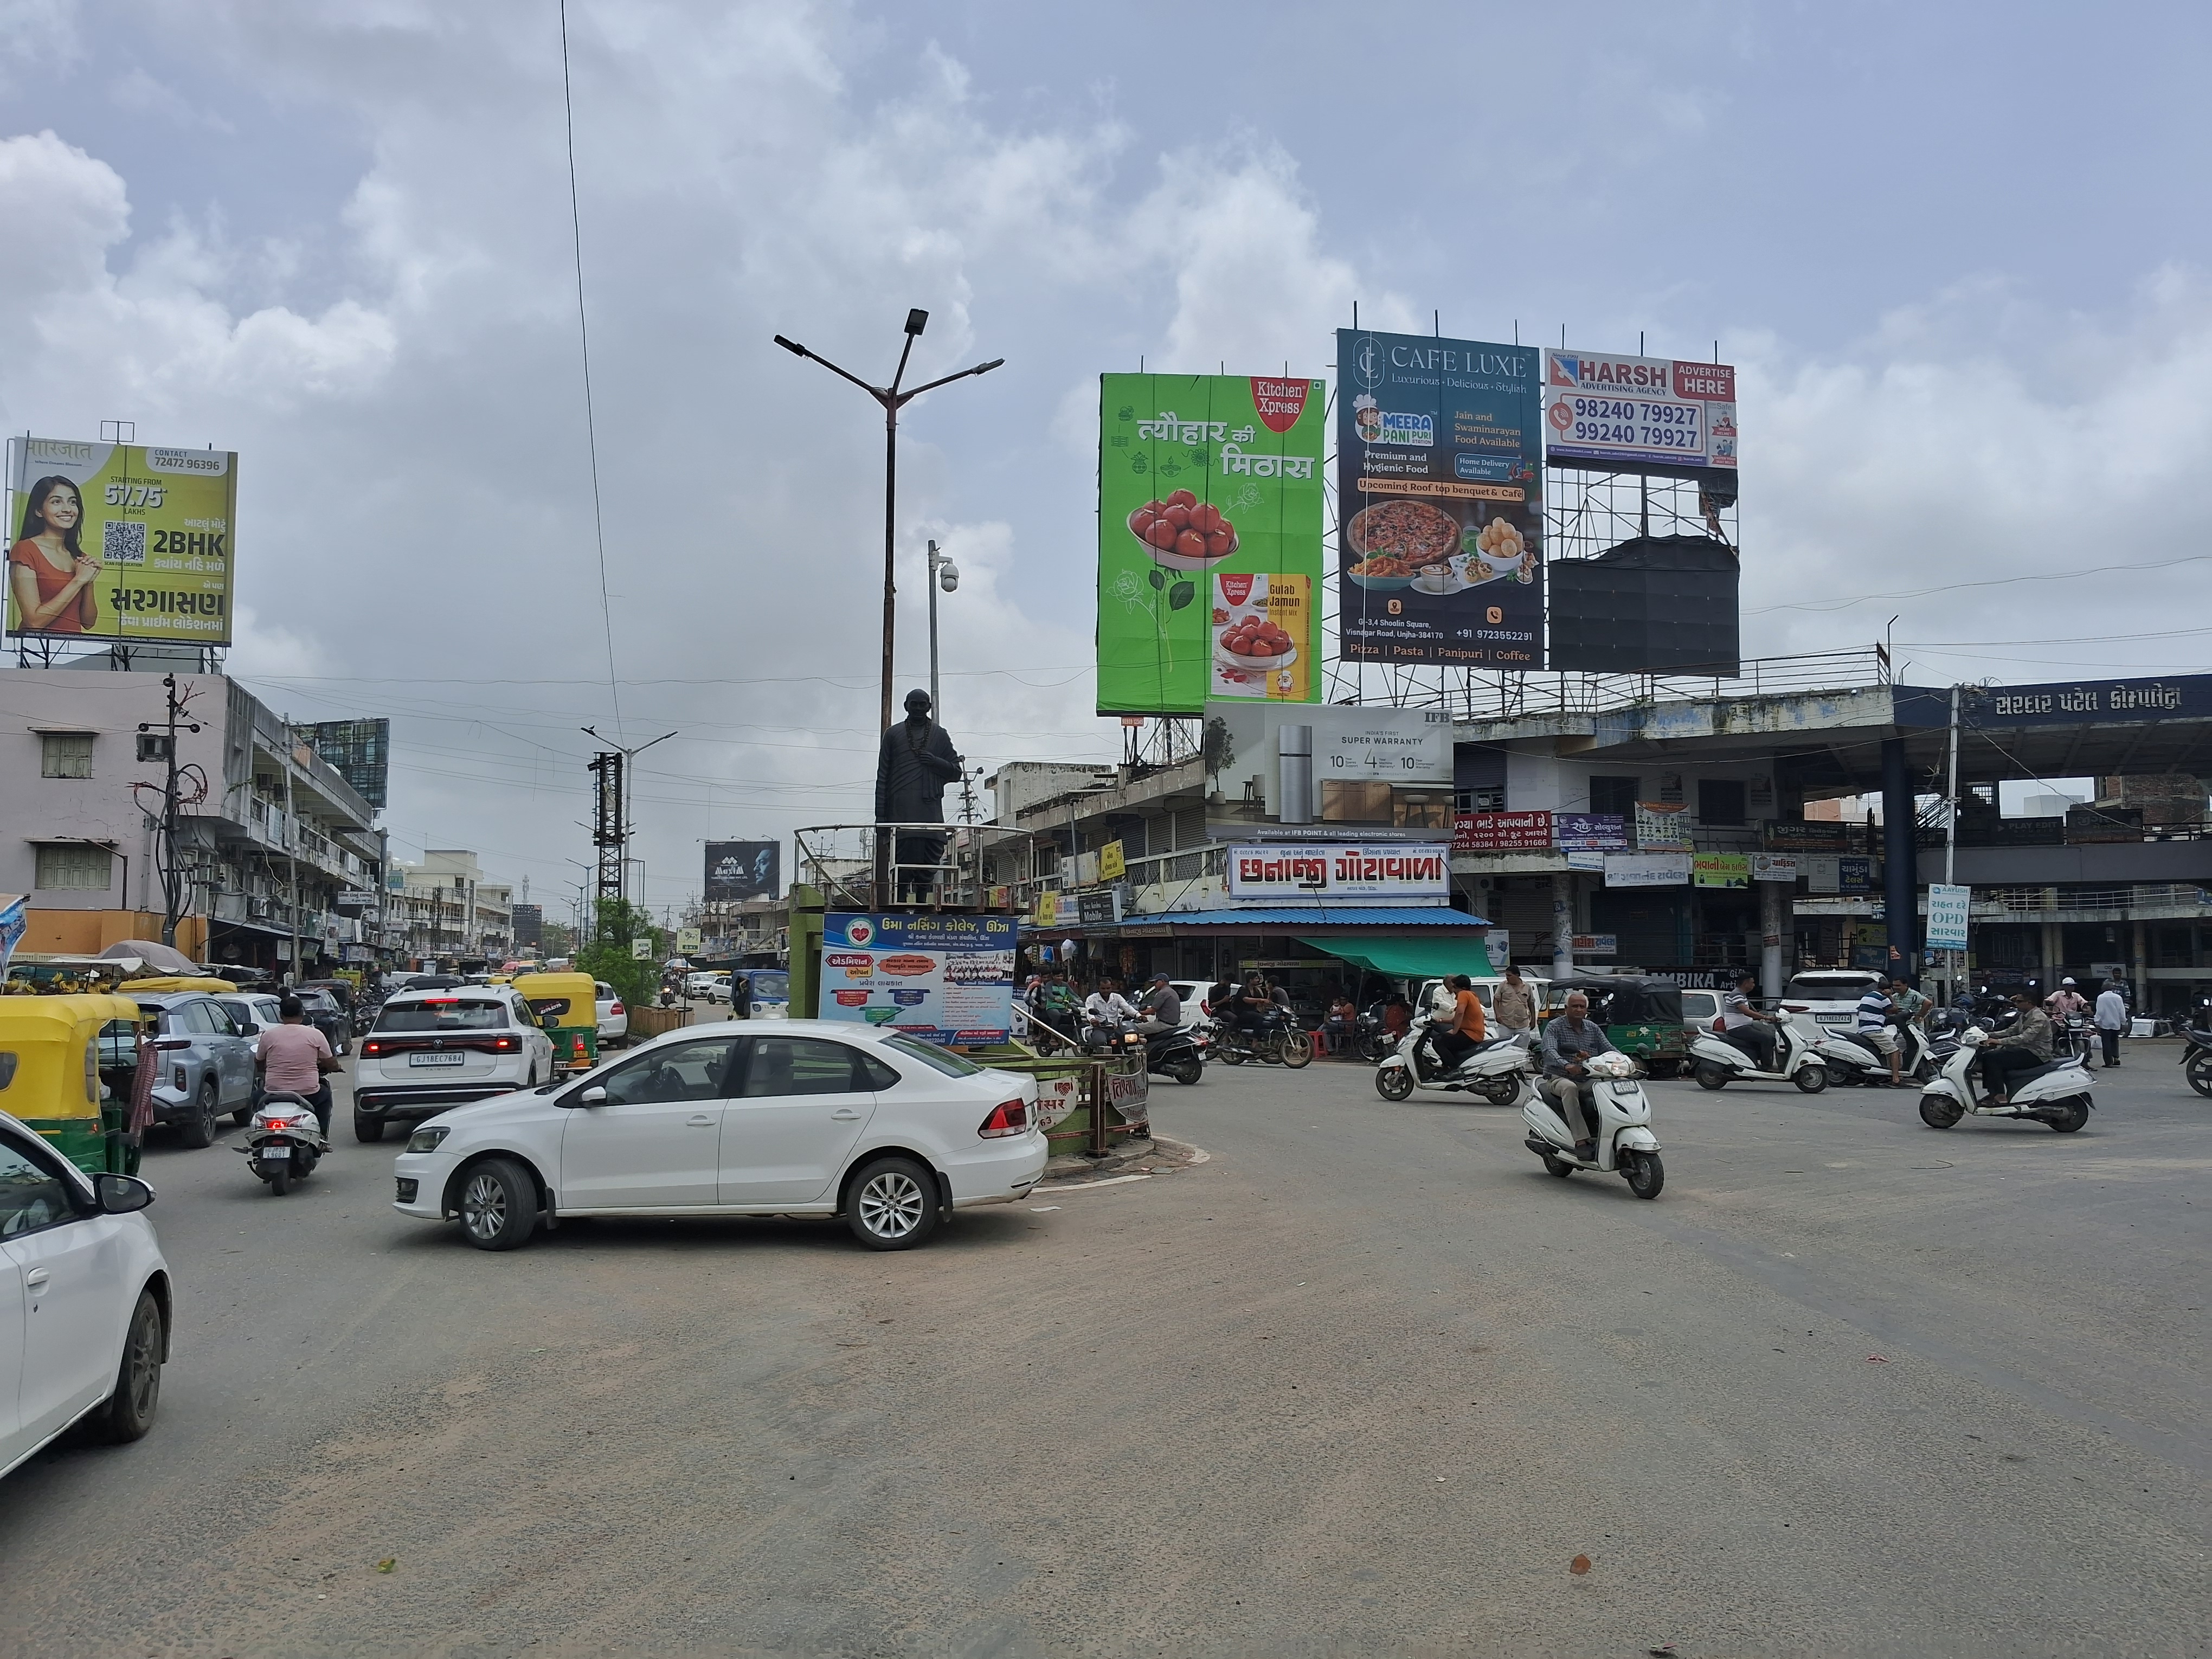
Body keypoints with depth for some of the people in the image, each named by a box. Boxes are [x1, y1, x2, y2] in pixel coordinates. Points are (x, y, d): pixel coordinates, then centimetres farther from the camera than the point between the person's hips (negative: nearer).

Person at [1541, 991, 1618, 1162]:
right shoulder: (1554, 1027, -4)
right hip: (1559, 1078, -5)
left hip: (1587, 1080, 5)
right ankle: (1581, 1141, -44)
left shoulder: (1593, 1029, 14)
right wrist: (1566, 1066, -41)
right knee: (1570, 1088, -38)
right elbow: (1550, 1051, -21)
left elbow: (1609, 1049, 8)